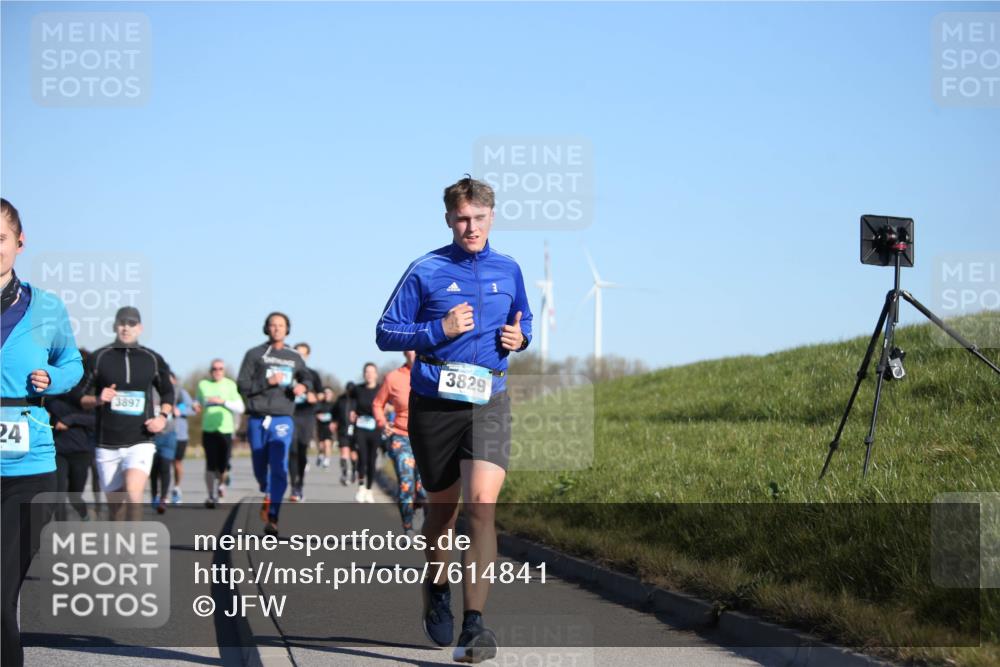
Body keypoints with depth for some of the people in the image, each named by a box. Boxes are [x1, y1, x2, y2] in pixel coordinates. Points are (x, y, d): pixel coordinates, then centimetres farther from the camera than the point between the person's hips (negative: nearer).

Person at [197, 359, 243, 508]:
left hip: (226, 430, 0)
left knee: (222, 465, 0)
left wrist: (223, 402, -12)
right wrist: (195, 406, 0)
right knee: (211, 465, -9)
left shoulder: (230, 385, 4)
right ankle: (211, 495, 2)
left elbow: (240, 408, 0)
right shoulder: (203, 385, 8)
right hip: (208, 430, 0)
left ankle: (219, 484, 32)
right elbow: (197, 403, 23)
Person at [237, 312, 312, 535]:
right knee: (260, 467, 10)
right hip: (257, 419, 0)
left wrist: (303, 386, 4)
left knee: (279, 469, -15)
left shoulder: (294, 358, 11)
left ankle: (272, 519, -17)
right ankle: (267, 495, 43)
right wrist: (267, 382, -15)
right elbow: (242, 385, -3)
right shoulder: (254, 354, 3)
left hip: (282, 420, 0)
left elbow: (307, 378, 27)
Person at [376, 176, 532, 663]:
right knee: (442, 506, 12)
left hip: (489, 403, 1)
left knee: (482, 504, -16)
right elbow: (385, 333, -2)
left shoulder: (509, 270, 9)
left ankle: (474, 624, -16)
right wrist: (441, 330, -15)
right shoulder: (425, 271, -1)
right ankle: (436, 589, 40)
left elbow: (523, 320, 26)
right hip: (433, 403, -1)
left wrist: (520, 338, 3)